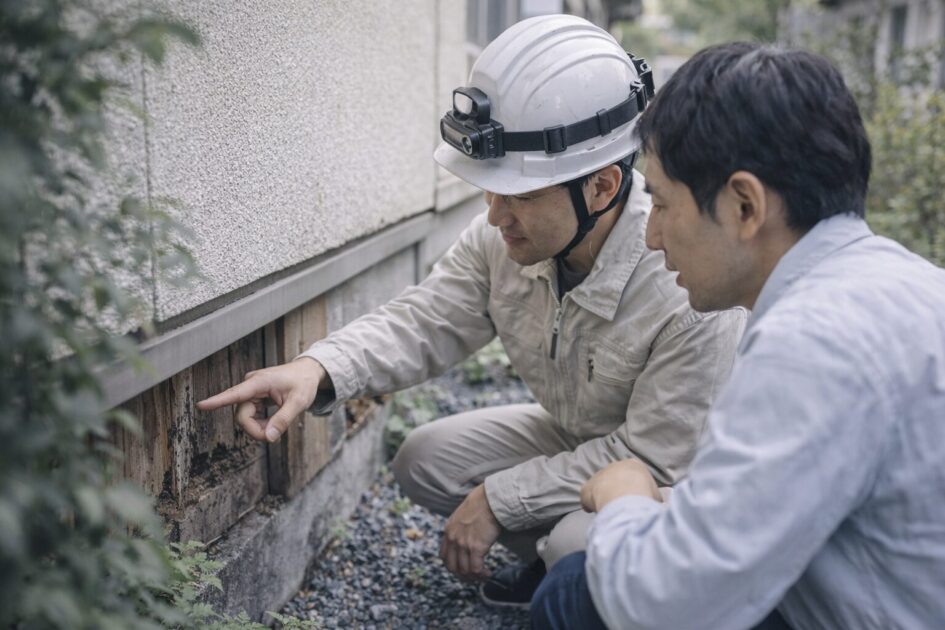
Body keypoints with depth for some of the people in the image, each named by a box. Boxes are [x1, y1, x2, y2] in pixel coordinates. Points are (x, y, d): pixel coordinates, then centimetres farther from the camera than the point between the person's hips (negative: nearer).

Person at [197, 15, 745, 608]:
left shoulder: (692, 289, -36)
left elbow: (655, 458, -30)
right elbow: (426, 320, -12)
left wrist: (498, 497, -25)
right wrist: (319, 369, -32)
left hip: (675, 472, -6)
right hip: (574, 440, 6)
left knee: (582, 542, -33)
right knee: (425, 458, -3)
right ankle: (560, 557, 13)